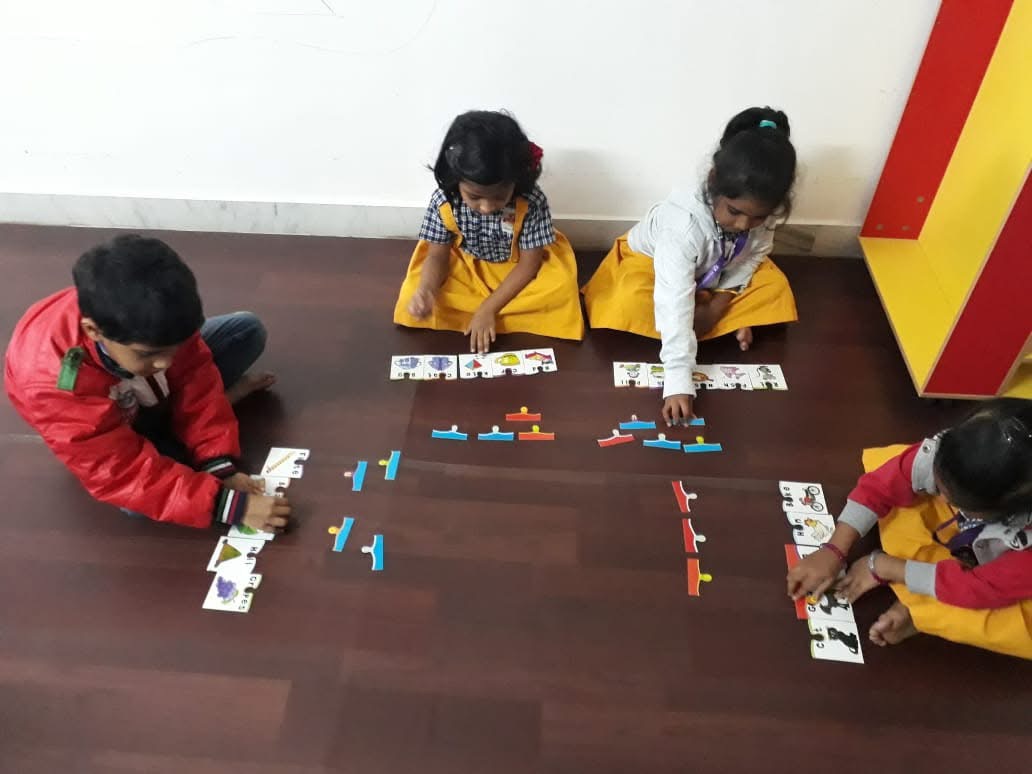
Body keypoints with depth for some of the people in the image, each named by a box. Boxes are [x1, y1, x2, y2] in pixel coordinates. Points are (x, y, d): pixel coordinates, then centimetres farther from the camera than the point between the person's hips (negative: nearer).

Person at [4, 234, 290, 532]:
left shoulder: (151, 321, -34)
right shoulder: (53, 386, -43)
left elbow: (195, 382, -23)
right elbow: (128, 477, -41)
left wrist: (220, 466, -32)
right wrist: (231, 505, -48)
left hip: (157, 386, 2)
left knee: (247, 329, -8)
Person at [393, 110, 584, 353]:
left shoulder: (532, 202, -30)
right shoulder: (443, 201, -25)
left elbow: (529, 262, -22)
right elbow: (438, 255, -14)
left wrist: (488, 308, -27)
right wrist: (426, 291, -37)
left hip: (518, 272, -1)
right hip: (465, 269, 1)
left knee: (560, 289, -28)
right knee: (414, 299, -21)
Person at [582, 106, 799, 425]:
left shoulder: (760, 212, -27)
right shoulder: (685, 222, -43)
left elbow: (753, 257, -5)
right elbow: (675, 305, -49)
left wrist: (720, 305, -20)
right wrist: (678, 383, -54)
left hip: (711, 275, 5)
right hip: (651, 261, -5)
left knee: (774, 286, -12)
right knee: (631, 305, -35)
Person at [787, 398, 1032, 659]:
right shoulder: (947, 454, -36)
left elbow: (981, 589, -32)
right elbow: (880, 484, -24)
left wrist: (883, 566, -25)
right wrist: (834, 551, -28)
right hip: (960, 532, 5)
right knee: (880, 460, -15)